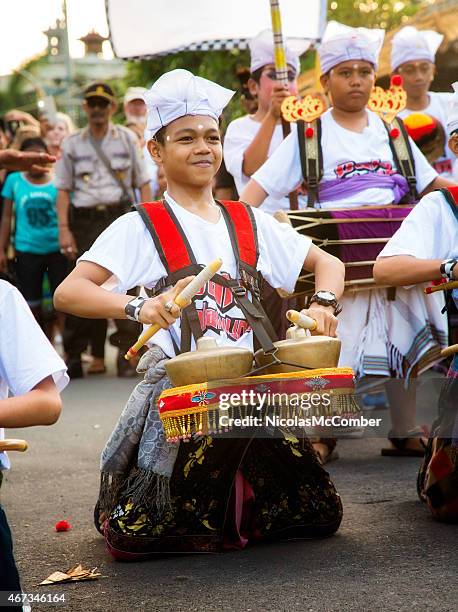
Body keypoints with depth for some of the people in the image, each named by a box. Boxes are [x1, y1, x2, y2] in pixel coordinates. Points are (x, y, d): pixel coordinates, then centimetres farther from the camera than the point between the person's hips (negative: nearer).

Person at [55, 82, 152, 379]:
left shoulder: (127, 138, 9)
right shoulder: (72, 144, 10)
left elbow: (144, 183, 7)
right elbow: (64, 189, 8)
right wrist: (64, 229, -1)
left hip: (121, 215, -1)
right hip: (85, 220, 1)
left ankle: (127, 354, 0)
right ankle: (97, 357, 8)